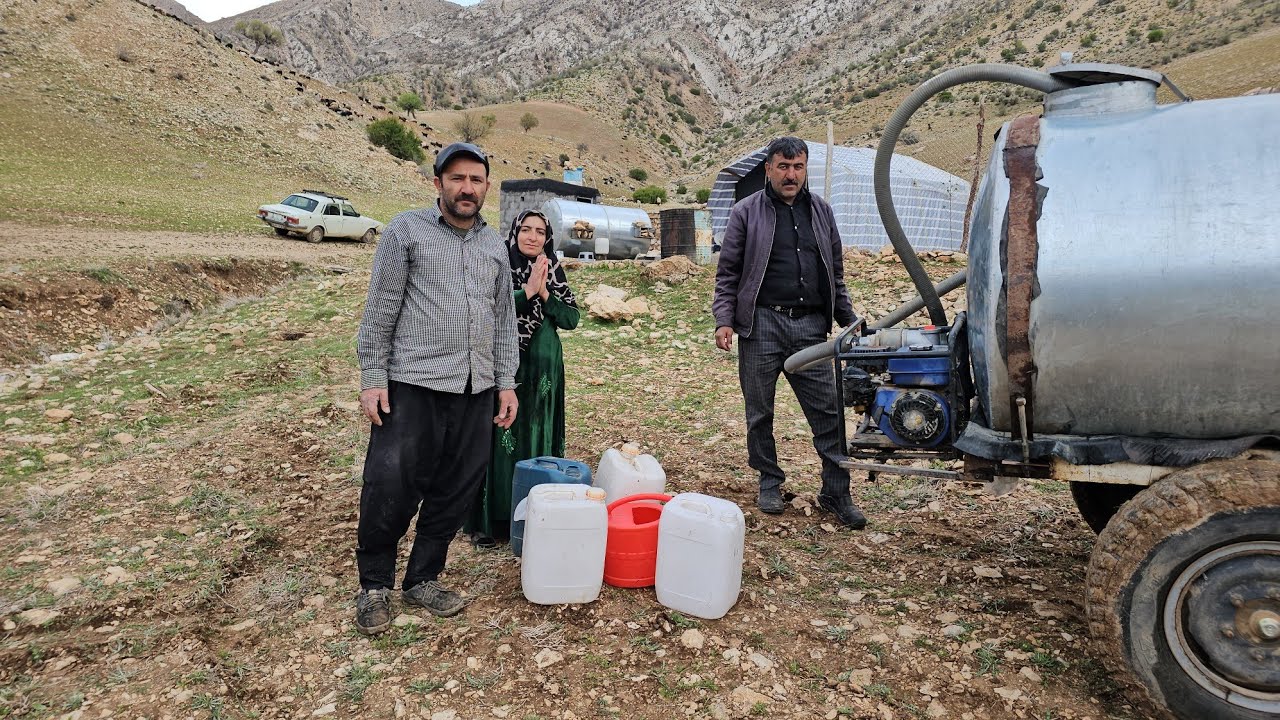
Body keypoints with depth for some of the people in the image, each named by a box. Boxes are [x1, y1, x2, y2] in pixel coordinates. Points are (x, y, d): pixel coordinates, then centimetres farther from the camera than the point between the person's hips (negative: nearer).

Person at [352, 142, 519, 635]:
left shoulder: (495, 246, 15)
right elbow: (380, 310, -3)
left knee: (455, 493, 9)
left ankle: (422, 579, 27)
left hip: (475, 391, 5)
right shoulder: (407, 230, 0)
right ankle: (374, 586, 19)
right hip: (412, 386, -5)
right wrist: (372, 378, -8)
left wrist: (505, 383, 12)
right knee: (391, 489, -2)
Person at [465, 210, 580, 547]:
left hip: (543, 370, 4)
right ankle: (487, 521, 10)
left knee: (538, 439, 9)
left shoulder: (555, 272, 7)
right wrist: (527, 291, -22)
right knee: (498, 439, -1)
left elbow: (572, 319, 2)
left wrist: (544, 294, -12)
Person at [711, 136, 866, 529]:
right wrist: (724, 320, -9)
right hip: (762, 324, -2)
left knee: (828, 411, 1)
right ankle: (770, 483, 24)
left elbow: (835, 273, 19)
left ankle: (836, 492, 11)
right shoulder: (747, 212, 3)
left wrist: (849, 320, 14)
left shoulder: (821, 212, 14)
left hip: (811, 326, 3)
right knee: (760, 412, 7)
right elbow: (728, 273, 1)